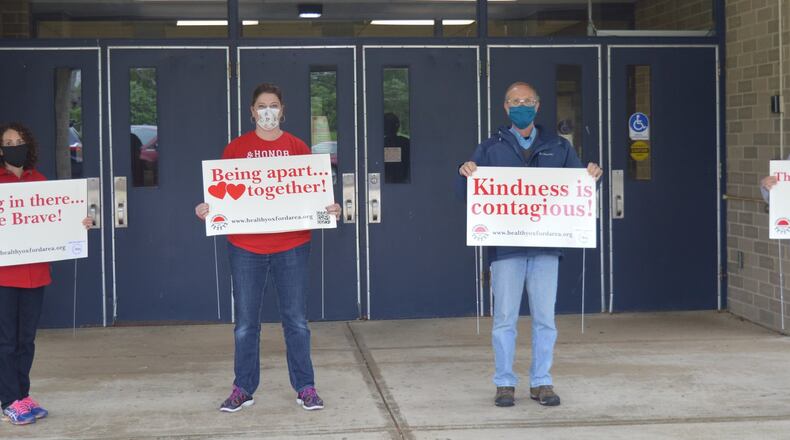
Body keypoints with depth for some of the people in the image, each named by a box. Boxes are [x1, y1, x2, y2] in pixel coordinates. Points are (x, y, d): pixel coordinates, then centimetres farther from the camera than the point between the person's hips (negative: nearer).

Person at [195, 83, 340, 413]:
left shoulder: (297, 147, 5)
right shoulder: (236, 148, 4)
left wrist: (329, 208, -12)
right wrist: (206, 209, -13)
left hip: (291, 246, 0)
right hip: (246, 248, 0)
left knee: (296, 320, 4)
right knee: (245, 323, 6)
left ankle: (305, 388, 13)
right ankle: (243, 389, 16)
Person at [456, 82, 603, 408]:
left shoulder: (558, 148, 13)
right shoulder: (490, 149, 9)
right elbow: (465, 192, 7)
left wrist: (592, 175, -8)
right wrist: (465, 173, -15)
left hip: (546, 246, 1)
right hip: (505, 247, -1)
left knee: (545, 318, 4)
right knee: (505, 318, 1)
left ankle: (541, 382, 14)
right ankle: (504, 384, 9)